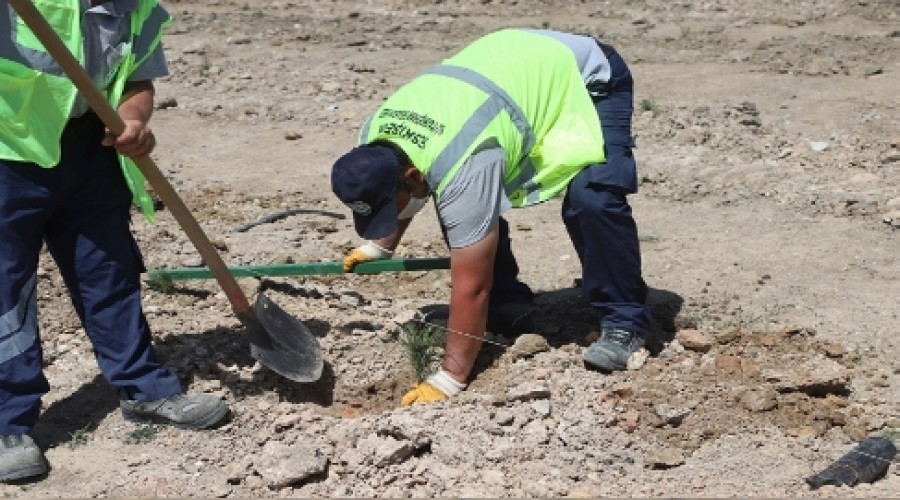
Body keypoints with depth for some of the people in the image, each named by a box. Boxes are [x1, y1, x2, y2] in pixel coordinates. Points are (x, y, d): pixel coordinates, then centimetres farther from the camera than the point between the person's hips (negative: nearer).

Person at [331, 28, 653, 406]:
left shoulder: (461, 169, -40)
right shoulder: (375, 137, -15)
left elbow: (471, 285, -34)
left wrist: (448, 380, -28)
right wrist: (378, 247, 12)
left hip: (586, 78, -8)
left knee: (590, 201, -28)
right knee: (468, 210, -2)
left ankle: (624, 322, -11)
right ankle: (510, 315, 11)